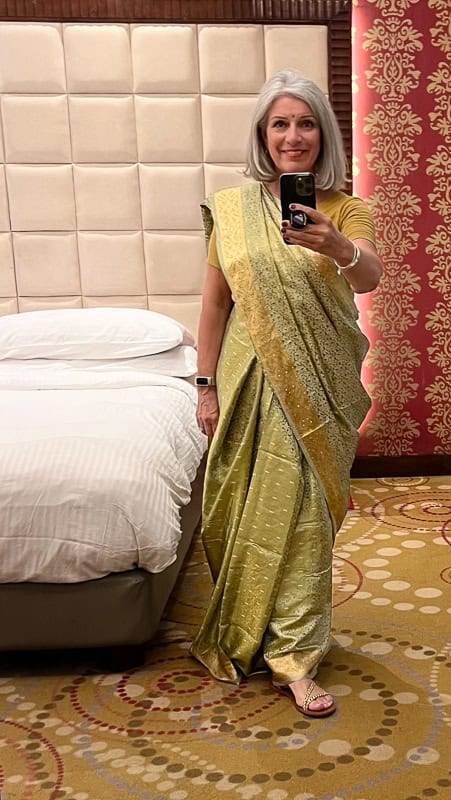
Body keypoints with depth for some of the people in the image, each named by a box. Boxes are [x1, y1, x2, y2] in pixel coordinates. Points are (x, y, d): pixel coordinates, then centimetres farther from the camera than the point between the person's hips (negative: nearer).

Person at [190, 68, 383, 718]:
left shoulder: (345, 210, -2)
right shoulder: (232, 208, 2)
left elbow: (370, 276, -22)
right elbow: (216, 301, 3)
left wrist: (339, 248, -44)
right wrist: (207, 385, 0)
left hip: (319, 384, -1)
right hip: (250, 381, 1)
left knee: (305, 512, 2)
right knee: (245, 511, 11)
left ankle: (293, 656, 15)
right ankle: (246, 629, 35)